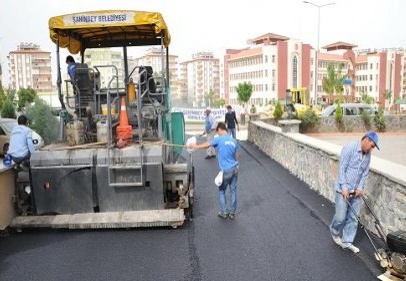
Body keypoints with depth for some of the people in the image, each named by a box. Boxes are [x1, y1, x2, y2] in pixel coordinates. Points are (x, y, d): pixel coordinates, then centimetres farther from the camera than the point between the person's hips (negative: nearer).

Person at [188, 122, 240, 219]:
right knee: (233, 191, 13)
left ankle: (224, 212, 18)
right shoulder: (234, 141, 7)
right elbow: (237, 156, 12)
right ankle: (232, 212, 21)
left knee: (221, 191, 13)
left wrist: (195, 146, 13)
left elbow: (206, 145, -2)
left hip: (226, 170, -5)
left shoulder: (219, 139, -9)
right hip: (235, 168, 5)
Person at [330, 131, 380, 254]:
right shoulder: (349, 148, -17)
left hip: (356, 191, 7)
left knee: (353, 218, 9)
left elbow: (365, 173, 9)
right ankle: (334, 232, 29)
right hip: (343, 189, -7)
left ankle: (347, 242, 21)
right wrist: (344, 187, -20)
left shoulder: (367, 154, 5)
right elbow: (342, 169, -17)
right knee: (340, 217, -1)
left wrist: (360, 188, -4)